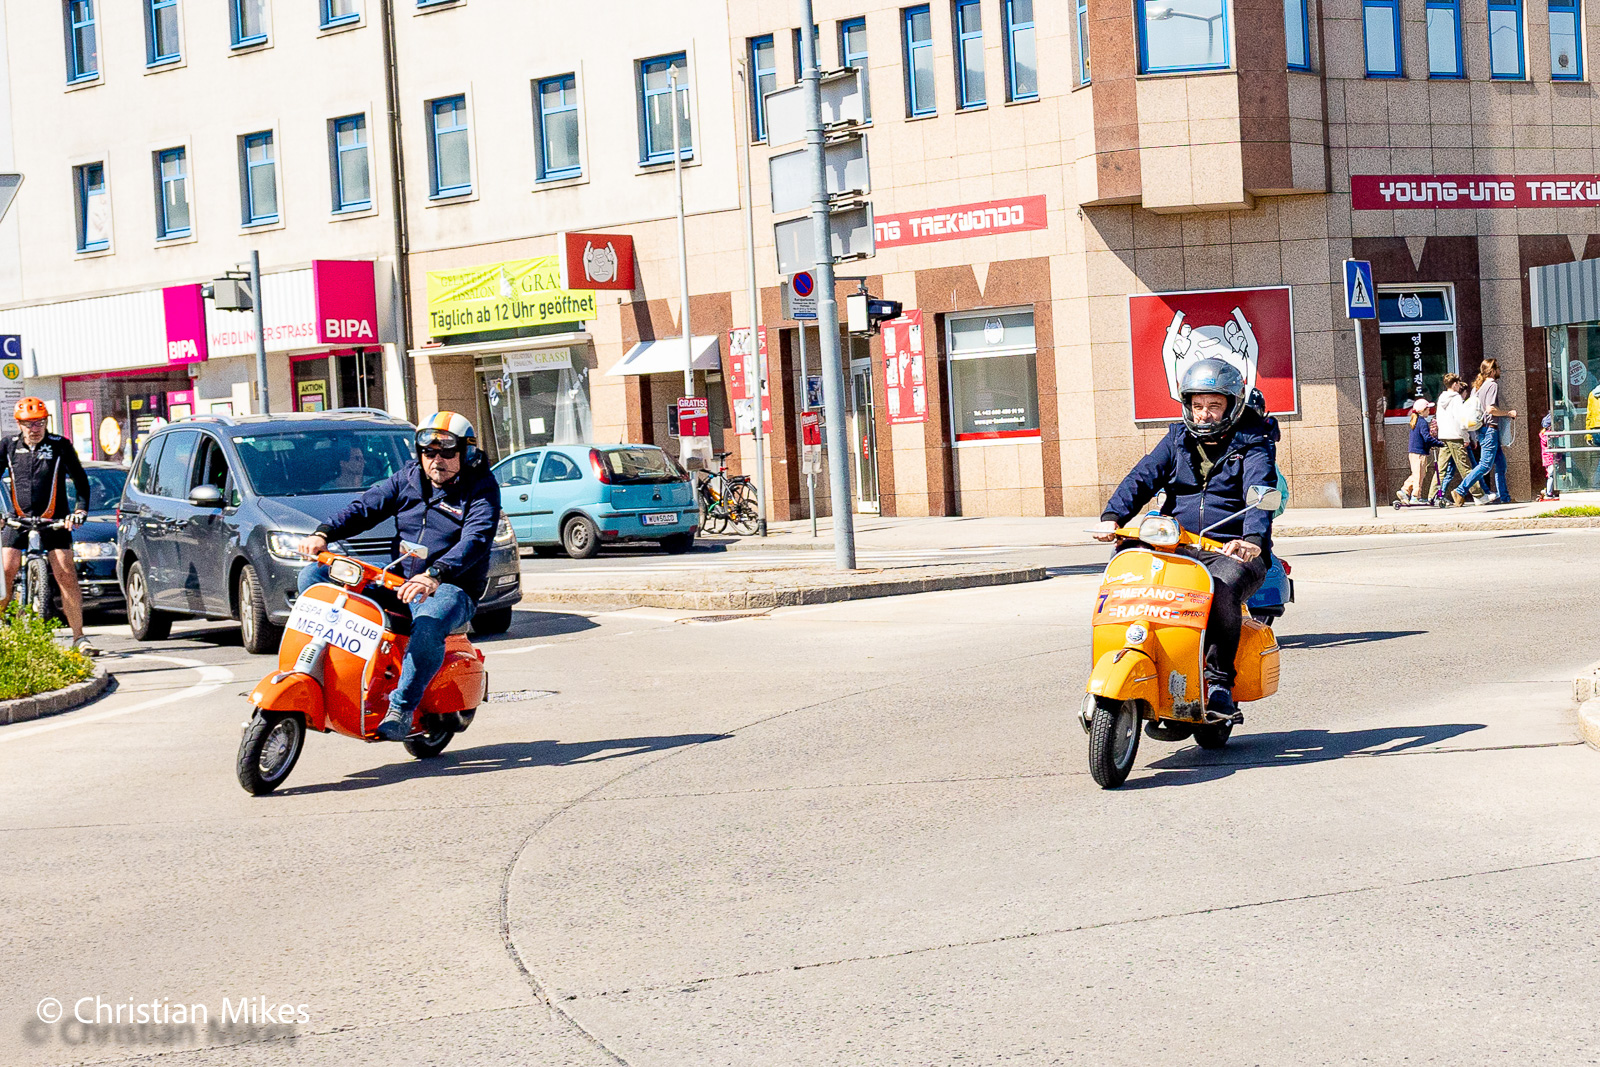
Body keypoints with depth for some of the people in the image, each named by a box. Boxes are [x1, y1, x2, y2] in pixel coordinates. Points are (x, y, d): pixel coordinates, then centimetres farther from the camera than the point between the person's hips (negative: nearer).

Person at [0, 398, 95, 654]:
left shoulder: (60, 445, -1)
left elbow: (80, 479, 2)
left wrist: (81, 510, -12)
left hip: (54, 521, -2)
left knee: (67, 577, -9)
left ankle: (79, 637, -4)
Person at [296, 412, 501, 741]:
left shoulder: (481, 489, -7)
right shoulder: (408, 477, 11)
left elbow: (475, 540, -23)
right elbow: (366, 507, 8)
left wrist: (434, 575, -40)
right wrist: (323, 534, -11)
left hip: (451, 588, -6)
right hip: (397, 578, 6)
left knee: (427, 628, -42)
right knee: (313, 577, -4)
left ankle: (401, 708, -25)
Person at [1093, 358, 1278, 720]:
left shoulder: (1251, 444, 3)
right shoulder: (1178, 440, 17)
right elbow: (1143, 477, 2)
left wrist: (1253, 537, -37)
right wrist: (1112, 517, -18)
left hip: (1234, 551, -4)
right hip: (1177, 548, 4)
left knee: (1223, 589, -37)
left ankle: (1220, 681, -26)